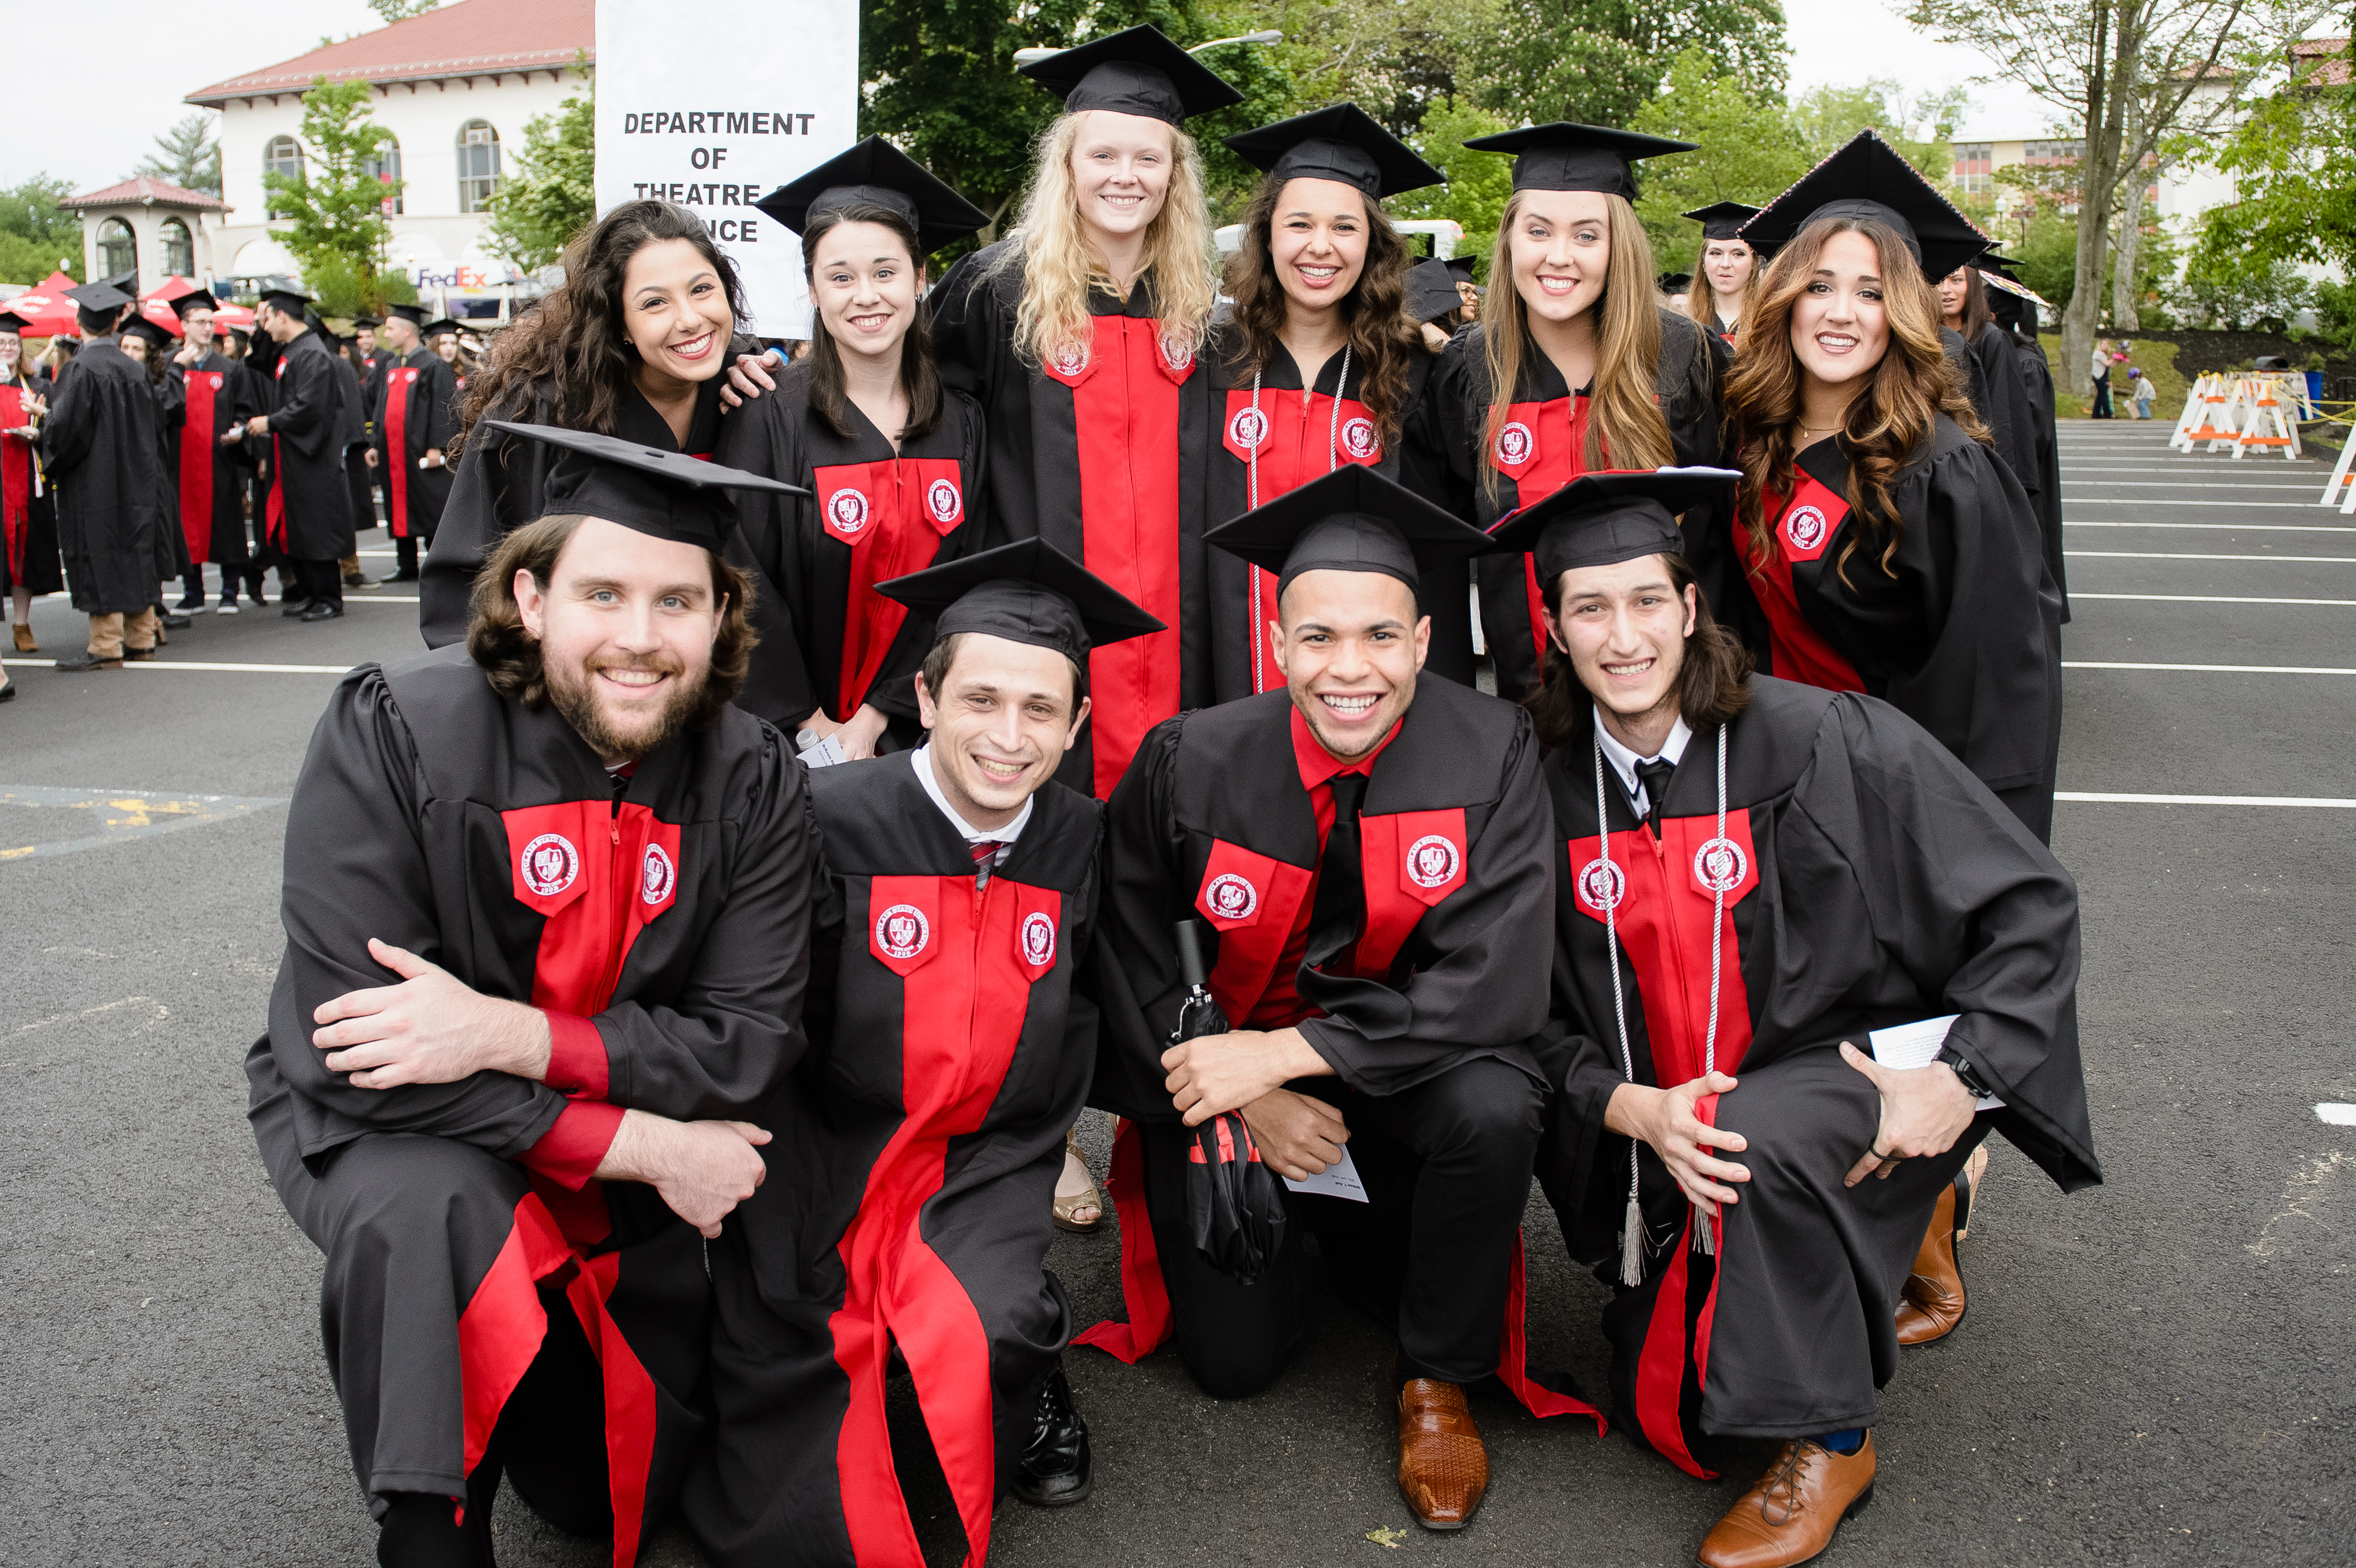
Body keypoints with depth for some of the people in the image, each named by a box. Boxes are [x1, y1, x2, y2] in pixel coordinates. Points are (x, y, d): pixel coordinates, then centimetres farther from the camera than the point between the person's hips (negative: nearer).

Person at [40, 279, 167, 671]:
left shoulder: (79, 370, -15)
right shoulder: (134, 369, 5)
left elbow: (64, 428, -17)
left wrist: (43, 420, 3)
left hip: (92, 482, -6)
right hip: (134, 481, 6)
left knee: (99, 560, -3)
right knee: (134, 556, 11)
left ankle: (106, 646, -1)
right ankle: (141, 638, 15)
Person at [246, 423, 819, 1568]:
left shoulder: (752, 786, -14)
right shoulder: (391, 739, -23)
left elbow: (752, 1045, -18)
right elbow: (346, 1044, -27)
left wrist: (506, 1035, -32)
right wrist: (641, 1145, -28)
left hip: (623, 1172, 3)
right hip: (382, 1126, -3)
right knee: (428, 1210, -38)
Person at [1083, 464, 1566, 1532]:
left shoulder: (1490, 752, -19)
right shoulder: (1191, 764, -17)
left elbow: (1493, 985, -23)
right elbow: (1135, 969, -4)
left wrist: (1284, 1052, -28)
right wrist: (1248, 1105, -15)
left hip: (1401, 1075, 0)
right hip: (1222, 1084, 1)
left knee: (1495, 1107, -32)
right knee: (1234, 1360, -5)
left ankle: (1437, 1378, -3)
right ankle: (1300, 1222, 30)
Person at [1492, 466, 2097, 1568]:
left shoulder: (1822, 742, -15)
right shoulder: (1549, 792, -6)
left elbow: (2032, 903, -10)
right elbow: (1532, 1013, 0)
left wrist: (1961, 1081, -19)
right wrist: (1632, 1107, -18)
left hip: (1860, 1076, -4)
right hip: (1673, 1134, 4)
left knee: (1757, 1137, -36)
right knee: (1664, 1417, 0)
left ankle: (1829, 1445, -10)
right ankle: (1893, 1225, 25)